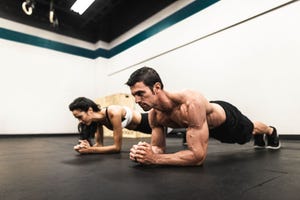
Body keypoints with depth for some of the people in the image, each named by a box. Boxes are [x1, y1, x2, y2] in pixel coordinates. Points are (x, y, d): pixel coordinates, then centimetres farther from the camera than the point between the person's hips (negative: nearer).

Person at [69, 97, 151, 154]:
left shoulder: (114, 113, -42)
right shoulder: (98, 118, -18)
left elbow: (117, 147, -36)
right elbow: (99, 144, -9)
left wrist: (90, 150, -39)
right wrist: (85, 148, -30)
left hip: (145, 121, -6)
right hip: (137, 126, 6)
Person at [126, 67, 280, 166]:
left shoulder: (191, 103, -50)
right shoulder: (154, 115, -28)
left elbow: (199, 156, -50)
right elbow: (158, 148, -17)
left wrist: (154, 159, -53)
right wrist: (145, 154, -40)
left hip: (227, 117, -5)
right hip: (210, 127, 6)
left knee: (250, 130, 30)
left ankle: (271, 131, 68)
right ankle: (260, 139, 74)